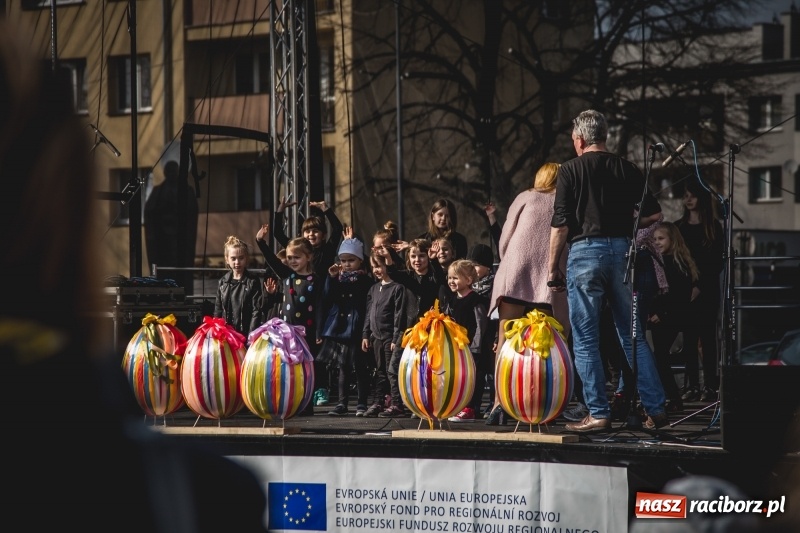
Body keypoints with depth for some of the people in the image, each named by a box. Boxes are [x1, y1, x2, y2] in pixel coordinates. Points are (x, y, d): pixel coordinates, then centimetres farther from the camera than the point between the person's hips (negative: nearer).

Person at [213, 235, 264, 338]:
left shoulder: (253, 281, -3)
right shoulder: (223, 282, 9)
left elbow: (256, 310, -7)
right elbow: (218, 310, 13)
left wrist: (251, 335, -14)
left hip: (246, 333, -4)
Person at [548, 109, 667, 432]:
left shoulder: (571, 170, -1)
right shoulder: (628, 169, 9)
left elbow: (560, 224, -6)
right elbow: (650, 215, 9)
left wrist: (552, 269, 0)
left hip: (585, 251, -4)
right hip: (622, 251, 4)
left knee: (585, 340, 2)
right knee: (633, 336, 11)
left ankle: (598, 414, -1)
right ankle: (655, 409, 8)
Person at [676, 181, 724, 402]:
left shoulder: (713, 227, 2)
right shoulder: (679, 226, 12)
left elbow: (718, 263, -2)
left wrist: (700, 286, -11)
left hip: (706, 290, -3)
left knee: (707, 338, -4)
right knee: (689, 338, 0)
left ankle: (710, 386, -4)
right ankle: (692, 386, 1)